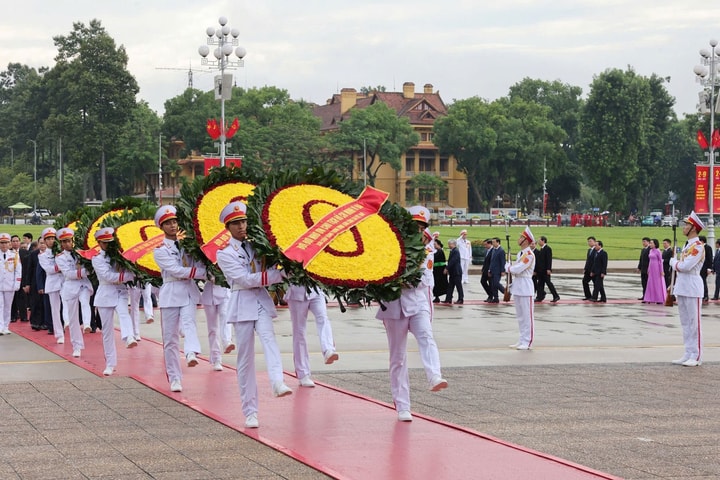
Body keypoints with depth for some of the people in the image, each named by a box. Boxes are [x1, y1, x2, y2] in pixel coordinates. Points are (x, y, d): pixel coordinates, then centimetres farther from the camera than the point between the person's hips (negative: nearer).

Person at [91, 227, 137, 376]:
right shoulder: (97, 259, -2)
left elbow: (129, 268, 8)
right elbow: (109, 276, -15)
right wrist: (131, 275, -16)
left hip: (120, 292, 1)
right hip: (105, 295, -1)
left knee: (124, 313, -30)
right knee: (107, 330, 2)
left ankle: (129, 338, -56)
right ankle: (110, 364, 9)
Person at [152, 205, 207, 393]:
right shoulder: (160, 250, 2)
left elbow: (198, 265, 5)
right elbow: (177, 270, -11)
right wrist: (203, 272, -13)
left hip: (189, 291, 1)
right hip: (170, 294, -1)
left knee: (188, 322, -27)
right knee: (170, 338, 1)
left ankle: (191, 353, -51)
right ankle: (175, 378, 8)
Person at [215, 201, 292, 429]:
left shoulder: (255, 245, 14)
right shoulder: (225, 253, 0)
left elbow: (269, 269, 20)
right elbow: (245, 279, -11)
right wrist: (279, 274, -15)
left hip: (262, 301, 3)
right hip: (242, 303, -3)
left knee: (268, 336, -27)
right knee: (245, 359, -1)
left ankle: (277, 382, -49)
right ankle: (250, 411, 5)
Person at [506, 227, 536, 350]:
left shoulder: (529, 254, -15)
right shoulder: (520, 253, 15)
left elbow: (518, 269, -21)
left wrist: (508, 267, -3)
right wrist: (510, 267, -3)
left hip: (525, 287, -10)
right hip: (517, 286, 10)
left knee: (527, 315, -4)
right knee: (520, 315, 13)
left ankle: (528, 342, -1)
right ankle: (522, 340, 20)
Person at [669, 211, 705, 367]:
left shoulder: (698, 247, -14)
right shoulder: (686, 245, 16)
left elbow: (685, 266, -23)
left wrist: (674, 262, -5)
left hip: (692, 289, -9)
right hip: (682, 289, 9)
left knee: (694, 323, -5)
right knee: (685, 323, 11)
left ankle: (696, 357, -1)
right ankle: (688, 354, 16)